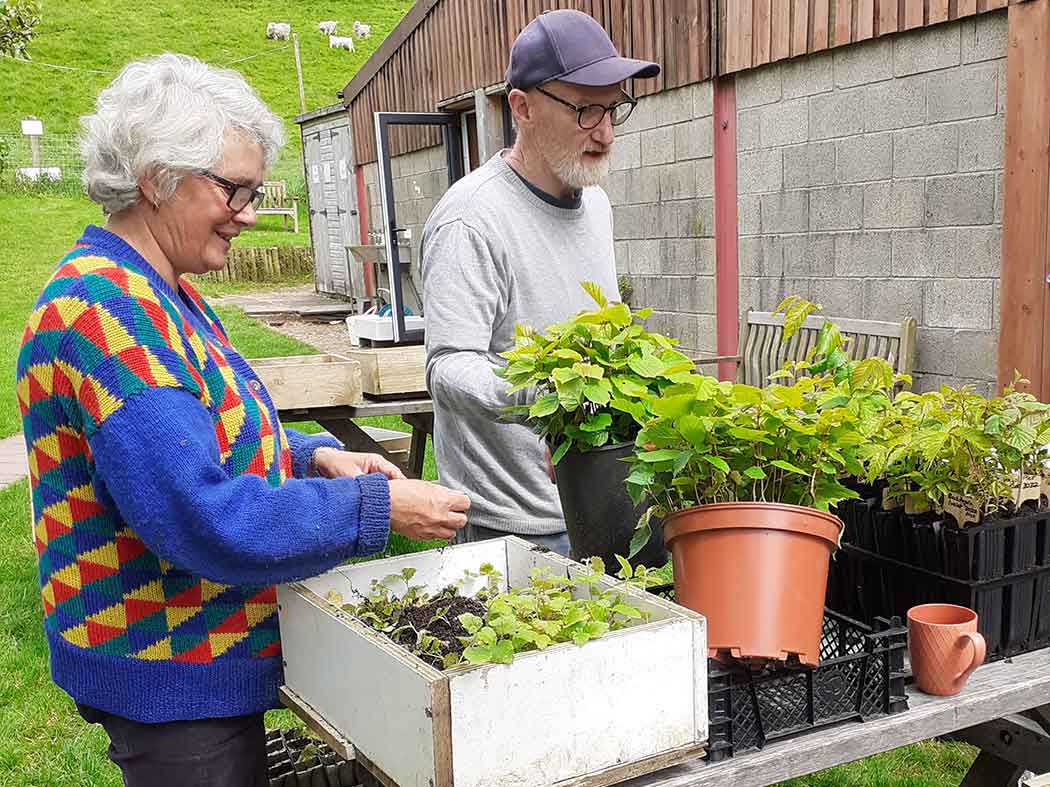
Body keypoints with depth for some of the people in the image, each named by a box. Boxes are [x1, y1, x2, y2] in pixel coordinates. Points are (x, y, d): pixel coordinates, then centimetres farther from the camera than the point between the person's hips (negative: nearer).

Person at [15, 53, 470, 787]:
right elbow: (203, 518, -29)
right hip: (171, 681, -10)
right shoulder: (104, 311, -24)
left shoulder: (163, 294, 8)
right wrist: (377, 507, -22)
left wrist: (313, 456, 0)